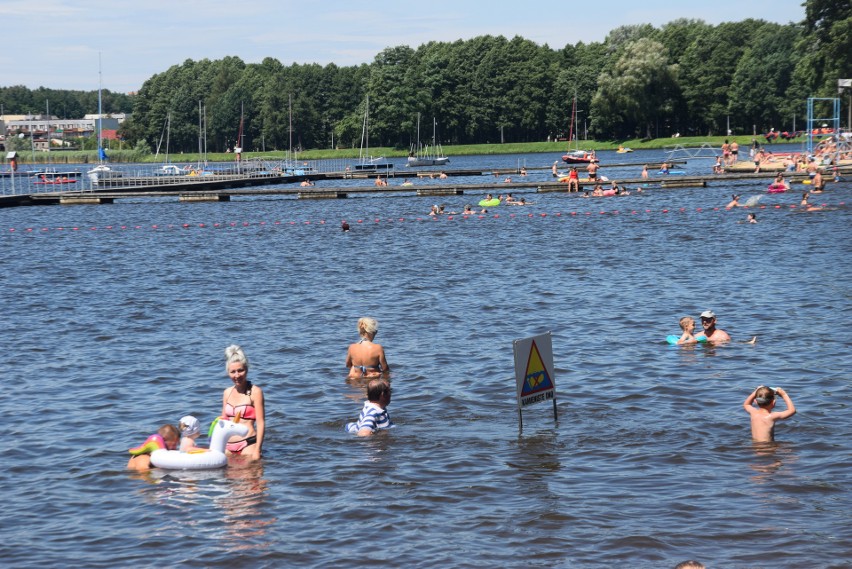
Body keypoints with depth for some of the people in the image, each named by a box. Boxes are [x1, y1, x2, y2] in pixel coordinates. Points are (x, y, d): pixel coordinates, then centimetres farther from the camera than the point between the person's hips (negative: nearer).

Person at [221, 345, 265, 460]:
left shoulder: (255, 392, -5)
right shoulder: (227, 393, 12)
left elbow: (260, 423, -9)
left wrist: (257, 450, -16)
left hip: (248, 444, -6)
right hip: (228, 446, 6)